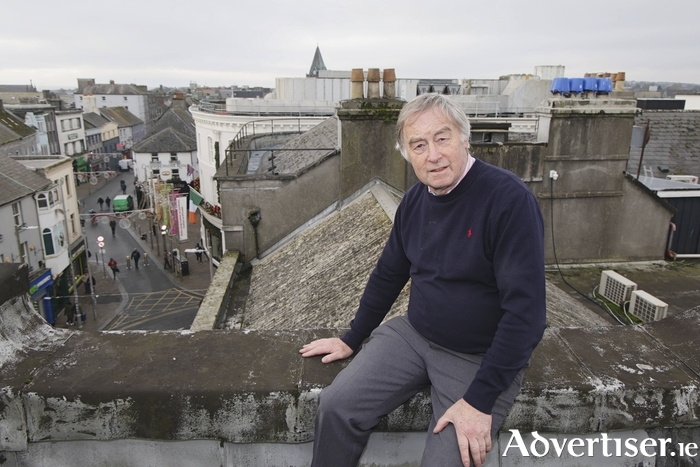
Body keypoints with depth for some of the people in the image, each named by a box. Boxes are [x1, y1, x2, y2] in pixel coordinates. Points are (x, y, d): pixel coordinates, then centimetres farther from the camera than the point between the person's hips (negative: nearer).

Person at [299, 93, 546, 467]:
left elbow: (525, 309, -22)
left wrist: (480, 400, -22)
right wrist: (352, 339, 17)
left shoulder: (509, 199, -20)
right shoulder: (415, 200, 1)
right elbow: (388, 275, 13)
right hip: (414, 335, 5)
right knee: (335, 406, -9)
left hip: (482, 358, -4)